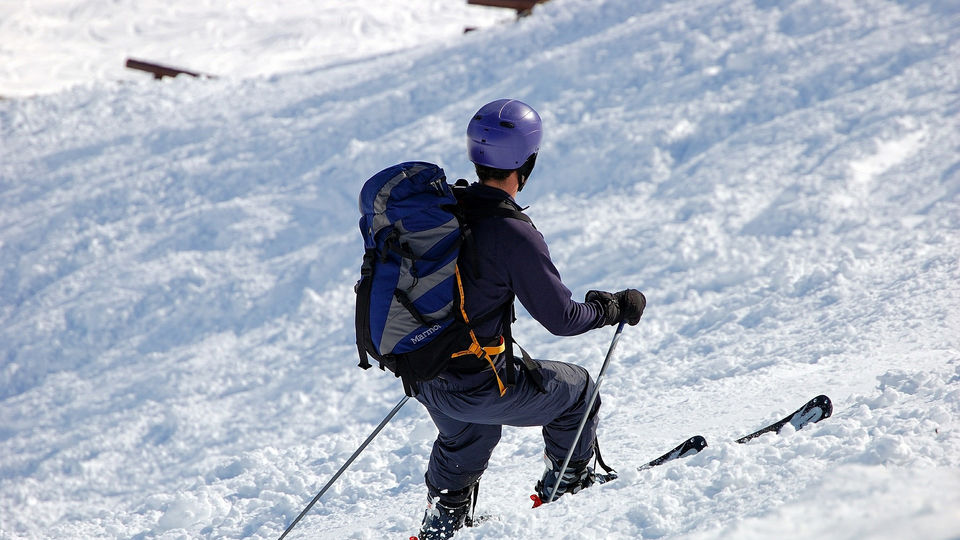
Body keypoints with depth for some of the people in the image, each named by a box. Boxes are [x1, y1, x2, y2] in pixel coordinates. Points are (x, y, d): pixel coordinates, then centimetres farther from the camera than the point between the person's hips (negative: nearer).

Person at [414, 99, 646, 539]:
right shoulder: (513, 234, -23)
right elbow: (561, 318, -15)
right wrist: (615, 307, 3)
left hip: (422, 377, 7)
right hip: (477, 384, -6)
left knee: (466, 435, 38)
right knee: (576, 386, 21)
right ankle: (565, 481, 40)